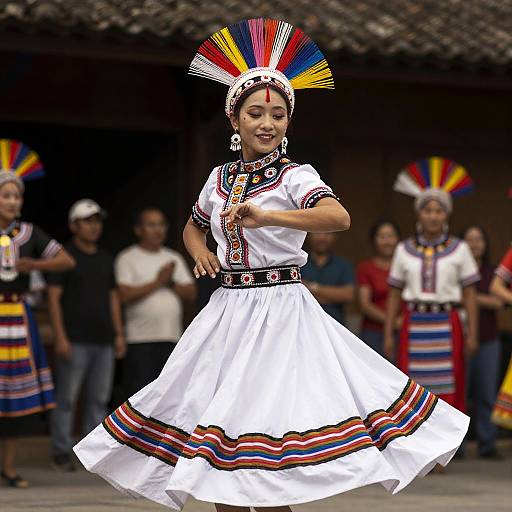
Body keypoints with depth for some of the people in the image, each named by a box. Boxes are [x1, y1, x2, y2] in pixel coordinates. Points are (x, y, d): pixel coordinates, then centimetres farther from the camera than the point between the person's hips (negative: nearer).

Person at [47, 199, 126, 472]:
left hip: (103, 341, 6)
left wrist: (119, 334, 12)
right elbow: (53, 297, -6)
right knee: (66, 398, -4)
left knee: (99, 398, 5)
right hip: (75, 341, -6)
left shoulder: (106, 258, 17)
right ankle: (62, 453, 1)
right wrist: (60, 337, -14)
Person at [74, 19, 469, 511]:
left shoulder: (296, 176, -6)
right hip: (228, 306, 6)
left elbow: (338, 216, -26)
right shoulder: (220, 178, 12)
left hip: (280, 306, -6)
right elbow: (192, 227, 31)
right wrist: (200, 252, 7)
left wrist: (267, 216, -36)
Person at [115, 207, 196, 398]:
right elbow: (125, 295, -12)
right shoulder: (128, 259, 1)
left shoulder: (174, 259, 17)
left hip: (172, 339, 5)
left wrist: (171, 282, -7)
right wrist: (158, 282, -11)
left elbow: (191, 293, 10)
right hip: (140, 340, -5)